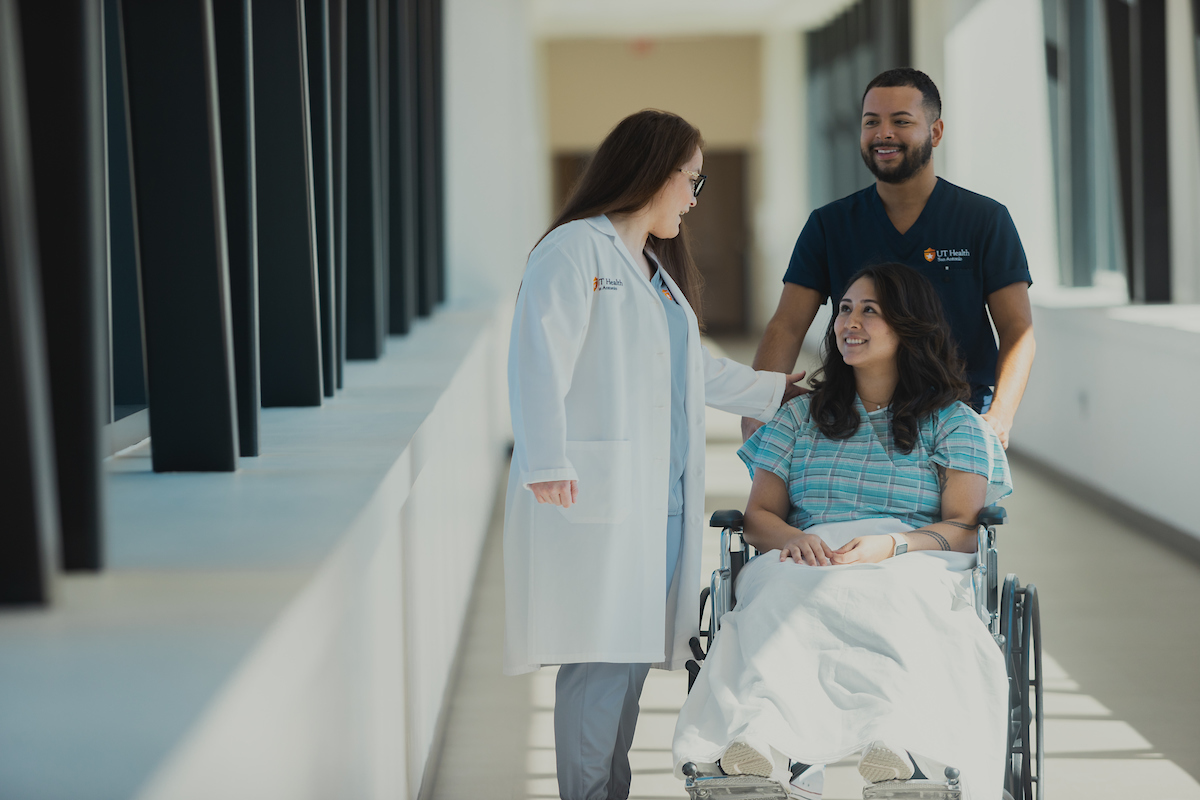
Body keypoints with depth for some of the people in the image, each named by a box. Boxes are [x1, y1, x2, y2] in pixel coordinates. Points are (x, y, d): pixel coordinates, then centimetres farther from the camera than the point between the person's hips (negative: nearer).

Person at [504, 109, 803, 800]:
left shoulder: (656, 267, 26)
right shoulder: (576, 249, -4)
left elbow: (695, 371, 36)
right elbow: (540, 359, -16)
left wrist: (781, 391, 39)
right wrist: (547, 463, -26)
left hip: (659, 497, 9)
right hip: (597, 492, -9)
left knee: (633, 654, 7)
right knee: (602, 654, -10)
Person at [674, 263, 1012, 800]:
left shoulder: (953, 422, 18)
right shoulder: (800, 417, 27)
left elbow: (963, 528, 4)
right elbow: (759, 514, 18)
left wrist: (891, 544, -17)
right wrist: (792, 538, -9)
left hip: (914, 568, -1)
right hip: (809, 564, 2)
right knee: (780, 596, -39)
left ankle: (899, 744, -69)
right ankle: (766, 735, -67)